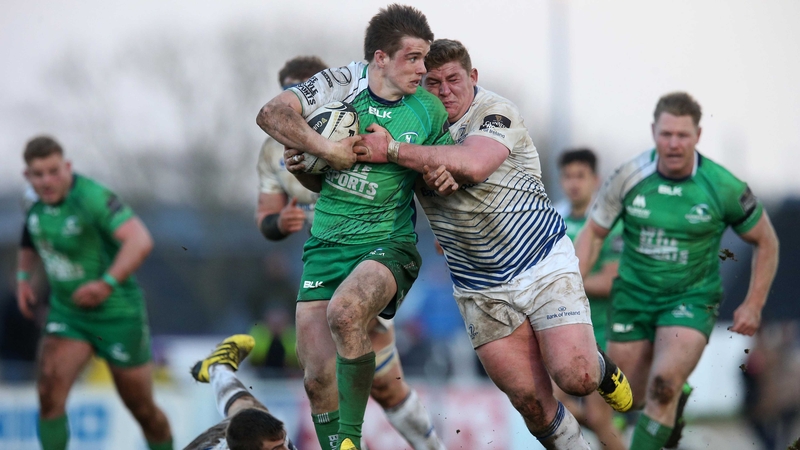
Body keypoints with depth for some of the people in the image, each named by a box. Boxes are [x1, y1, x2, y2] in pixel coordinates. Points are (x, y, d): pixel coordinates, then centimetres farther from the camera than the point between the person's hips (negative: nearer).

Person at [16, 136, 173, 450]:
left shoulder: (90, 197, -26)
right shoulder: (38, 202, -3)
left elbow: (140, 241, -37)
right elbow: (31, 239, 21)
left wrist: (107, 284, -44)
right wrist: (23, 276, 6)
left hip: (117, 315, -5)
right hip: (67, 313, 5)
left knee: (142, 409, 8)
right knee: (49, 391, -17)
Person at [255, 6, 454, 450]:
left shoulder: (430, 111, -1)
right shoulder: (343, 82, -5)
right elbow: (271, 114, -14)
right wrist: (328, 150, -20)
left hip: (387, 245, -2)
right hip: (325, 246, 2)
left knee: (344, 312, -34)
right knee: (318, 379, -2)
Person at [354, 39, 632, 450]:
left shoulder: (496, 113, -14)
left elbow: (473, 165, -35)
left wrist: (391, 150, -33)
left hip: (544, 266, -4)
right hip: (481, 289, 4)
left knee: (575, 377, -16)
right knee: (529, 400, -3)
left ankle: (602, 368, 19)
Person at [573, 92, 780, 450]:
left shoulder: (725, 188, -12)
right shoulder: (628, 177, -9)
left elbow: (766, 242, 2)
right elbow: (594, 233, 4)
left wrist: (753, 305, -4)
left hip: (691, 299, -2)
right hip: (633, 296, 3)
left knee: (664, 386, -25)